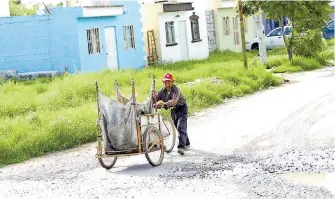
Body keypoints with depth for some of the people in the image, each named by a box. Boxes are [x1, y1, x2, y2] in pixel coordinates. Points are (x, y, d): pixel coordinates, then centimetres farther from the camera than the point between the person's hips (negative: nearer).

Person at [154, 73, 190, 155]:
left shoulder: (176, 89, -28)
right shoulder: (162, 90, -9)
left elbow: (174, 100, -45)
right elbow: (155, 98, -19)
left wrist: (164, 104, -61)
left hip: (182, 109, -7)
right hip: (173, 110, 7)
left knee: (181, 127, -20)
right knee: (178, 128, 16)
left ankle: (181, 147, -25)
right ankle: (187, 144, 34)